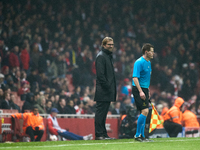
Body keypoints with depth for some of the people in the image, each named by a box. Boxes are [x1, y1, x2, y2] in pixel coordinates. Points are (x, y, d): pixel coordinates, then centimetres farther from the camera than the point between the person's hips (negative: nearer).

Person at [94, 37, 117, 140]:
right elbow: (100, 74, -17)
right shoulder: (101, 56, -10)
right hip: (102, 90, -10)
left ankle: (103, 134, 13)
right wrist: (107, 86, -19)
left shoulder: (109, 56, 20)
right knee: (100, 112, -7)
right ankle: (99, 134, -6)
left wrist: (112, 87, 15)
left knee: (103, 113, 11)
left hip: (108, 90, 10)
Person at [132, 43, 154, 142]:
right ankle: (137, 135, -10)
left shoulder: (148, 63, 15)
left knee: (145, 112, 9)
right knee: (144, 111, -16)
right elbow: (135, 78, -21)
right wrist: (140, 91, -27)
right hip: (138, 89, -10)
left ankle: (142, 136, 13)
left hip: (144, 90, 10)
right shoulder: (139, 62, -15)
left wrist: (148, 91, 24)